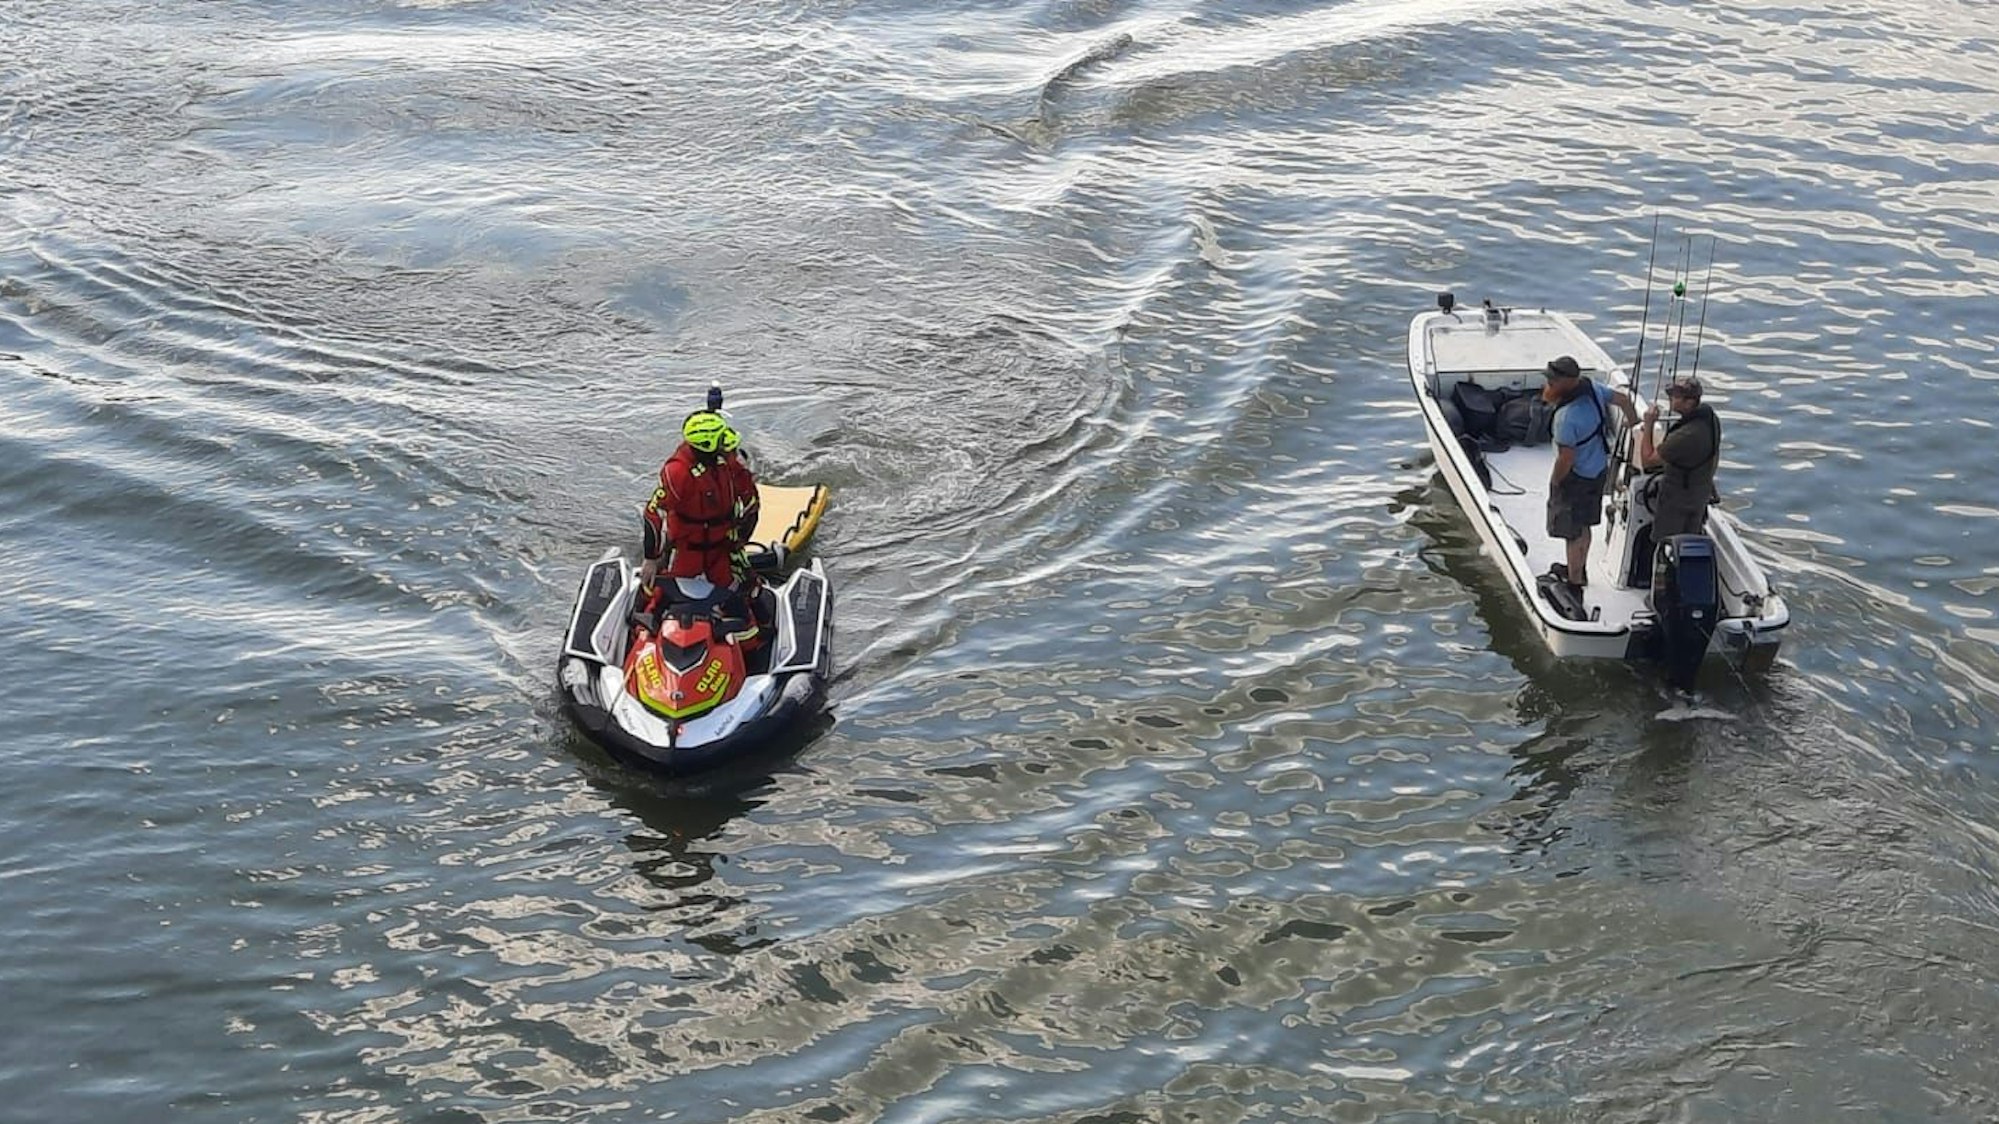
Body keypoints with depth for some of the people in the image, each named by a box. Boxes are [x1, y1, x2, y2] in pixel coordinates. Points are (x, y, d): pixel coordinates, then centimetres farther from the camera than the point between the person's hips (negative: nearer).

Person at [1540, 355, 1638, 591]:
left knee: (1574, 533, 6)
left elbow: (1566, 459, -28)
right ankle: (1578, 569, 43)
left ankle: (1575, 584, 17)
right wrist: (1633, 420, 27)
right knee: (1583, 526, 26)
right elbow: (1623, 398, 8)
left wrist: (1554, 481, -10)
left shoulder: (1567, 417, -34)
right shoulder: (1592, 389, -9)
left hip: (1576, 478, -9)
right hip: (1599, 471, 9)